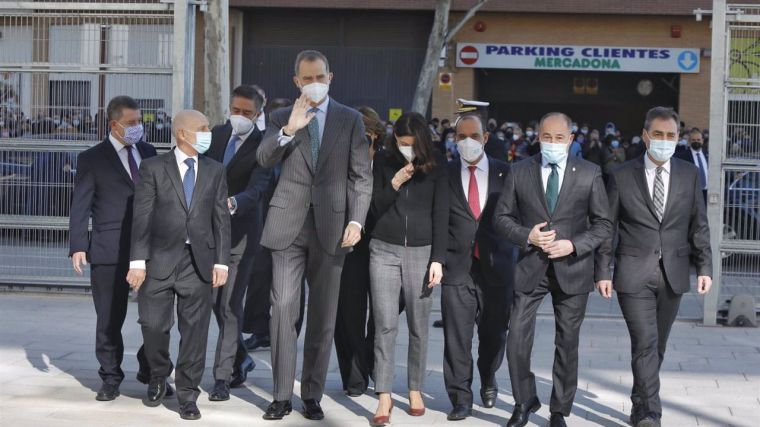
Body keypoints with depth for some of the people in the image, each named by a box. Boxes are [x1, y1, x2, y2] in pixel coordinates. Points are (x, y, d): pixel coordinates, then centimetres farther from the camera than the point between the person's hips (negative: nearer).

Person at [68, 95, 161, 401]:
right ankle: (111, 378, 16)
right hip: (109, 250, -3)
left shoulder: (148, 152, 13)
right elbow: (80, 206, -2)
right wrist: (78, 246, -11)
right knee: (109, 318, 4)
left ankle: (150, 370, 22)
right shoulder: (92, 159, 1)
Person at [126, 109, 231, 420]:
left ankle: (187, 394, 12)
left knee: (195, 329, 2)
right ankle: (158, 378, 28)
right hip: (160, 259, -2)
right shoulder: (153, 168, 2)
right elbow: (142, 216, -2)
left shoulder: (215, 171, 10)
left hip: (198, 261, 2)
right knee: (153, 325, 1)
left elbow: (221, 219, 8)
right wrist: (137, 261, -8)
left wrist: (221, 261, 0)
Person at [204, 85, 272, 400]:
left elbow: (257, 188, -24)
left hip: (241, 232, -6)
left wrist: (233, 203, -42)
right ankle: (240, 358, 36)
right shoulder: (216, 135, 6)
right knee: (214, 300, 16)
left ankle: (222, 378, 0)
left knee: (230, 304, -7)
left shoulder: (262, 146, -12)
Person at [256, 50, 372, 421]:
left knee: (323, 315, 5)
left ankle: (312, 395, 13)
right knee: (283, 309, -5)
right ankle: (282, 395, 3)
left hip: (330, 226, 0)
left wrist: (356, 221, -6)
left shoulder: (350, 119, 7)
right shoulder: (282, 118, 9)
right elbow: (263, 160, -4)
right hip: (289, 224, 0)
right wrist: (288, 130, -20)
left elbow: (361, 176, 5)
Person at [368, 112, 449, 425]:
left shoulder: (436, 165, 1)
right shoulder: (383, 161, 3)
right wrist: (395, 183, -13)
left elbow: (441, 214, 1)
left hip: (421, 252, 0)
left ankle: (415, 389, 17)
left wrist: (437, 259, -5)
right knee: (385, 325, -5)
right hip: (384, 250, 0)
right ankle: (384, 396, -2)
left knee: (418, 326, 4)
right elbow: (374, 208, 2)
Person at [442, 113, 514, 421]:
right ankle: (461, 398, 8)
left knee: (494, 333, 11)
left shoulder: (505, 173, 5)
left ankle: (488, 382, 37)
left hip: (496, 266, 1)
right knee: (457, 337, -2)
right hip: (457, 267, -1)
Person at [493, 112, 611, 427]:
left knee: (567, 345, 7)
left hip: (572, 269, 0)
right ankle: (525, 402, 19)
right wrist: (527, 235, -12)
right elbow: (501, 217, 6)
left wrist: (573, 245, -13)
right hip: (530, 268, 1)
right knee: (517, 342, -4)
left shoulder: (589, 174, 0)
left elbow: (603, 224, 2)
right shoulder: (519, 172, 3)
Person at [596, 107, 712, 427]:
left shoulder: (690, 175, 7)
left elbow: (699, 225, 9)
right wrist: (604, 271, -2)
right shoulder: (622, 176, 1)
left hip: (673, 275, 3)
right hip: (634, 274, -3)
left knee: (657, 346, 11)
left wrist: (704, 267, 0)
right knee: (645, 343, -13)